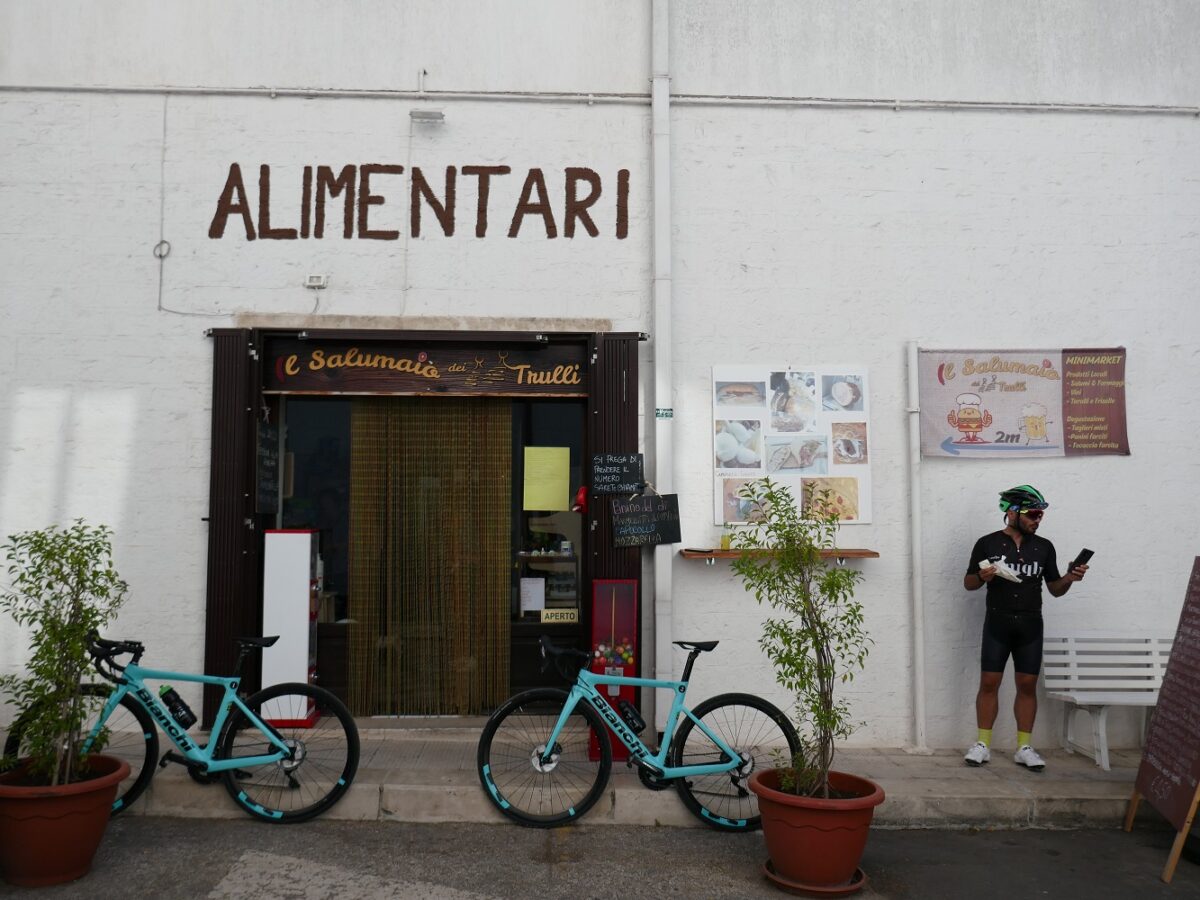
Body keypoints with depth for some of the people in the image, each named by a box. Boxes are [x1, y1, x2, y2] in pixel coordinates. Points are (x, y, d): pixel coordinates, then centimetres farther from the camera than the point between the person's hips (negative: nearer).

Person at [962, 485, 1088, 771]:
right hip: (997, 624, -2)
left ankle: (1023, 747, 13)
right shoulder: (987, 543, -1)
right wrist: (982, 577, -18)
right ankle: (983, 744, 8)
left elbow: (1055, 589, 10)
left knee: (1027, 685, 3)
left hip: (1030, 626, 2)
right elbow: (968, 583, 4)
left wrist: (1069, 578, -10)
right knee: (989, 683, -2)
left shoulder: (1044, 547, 6)